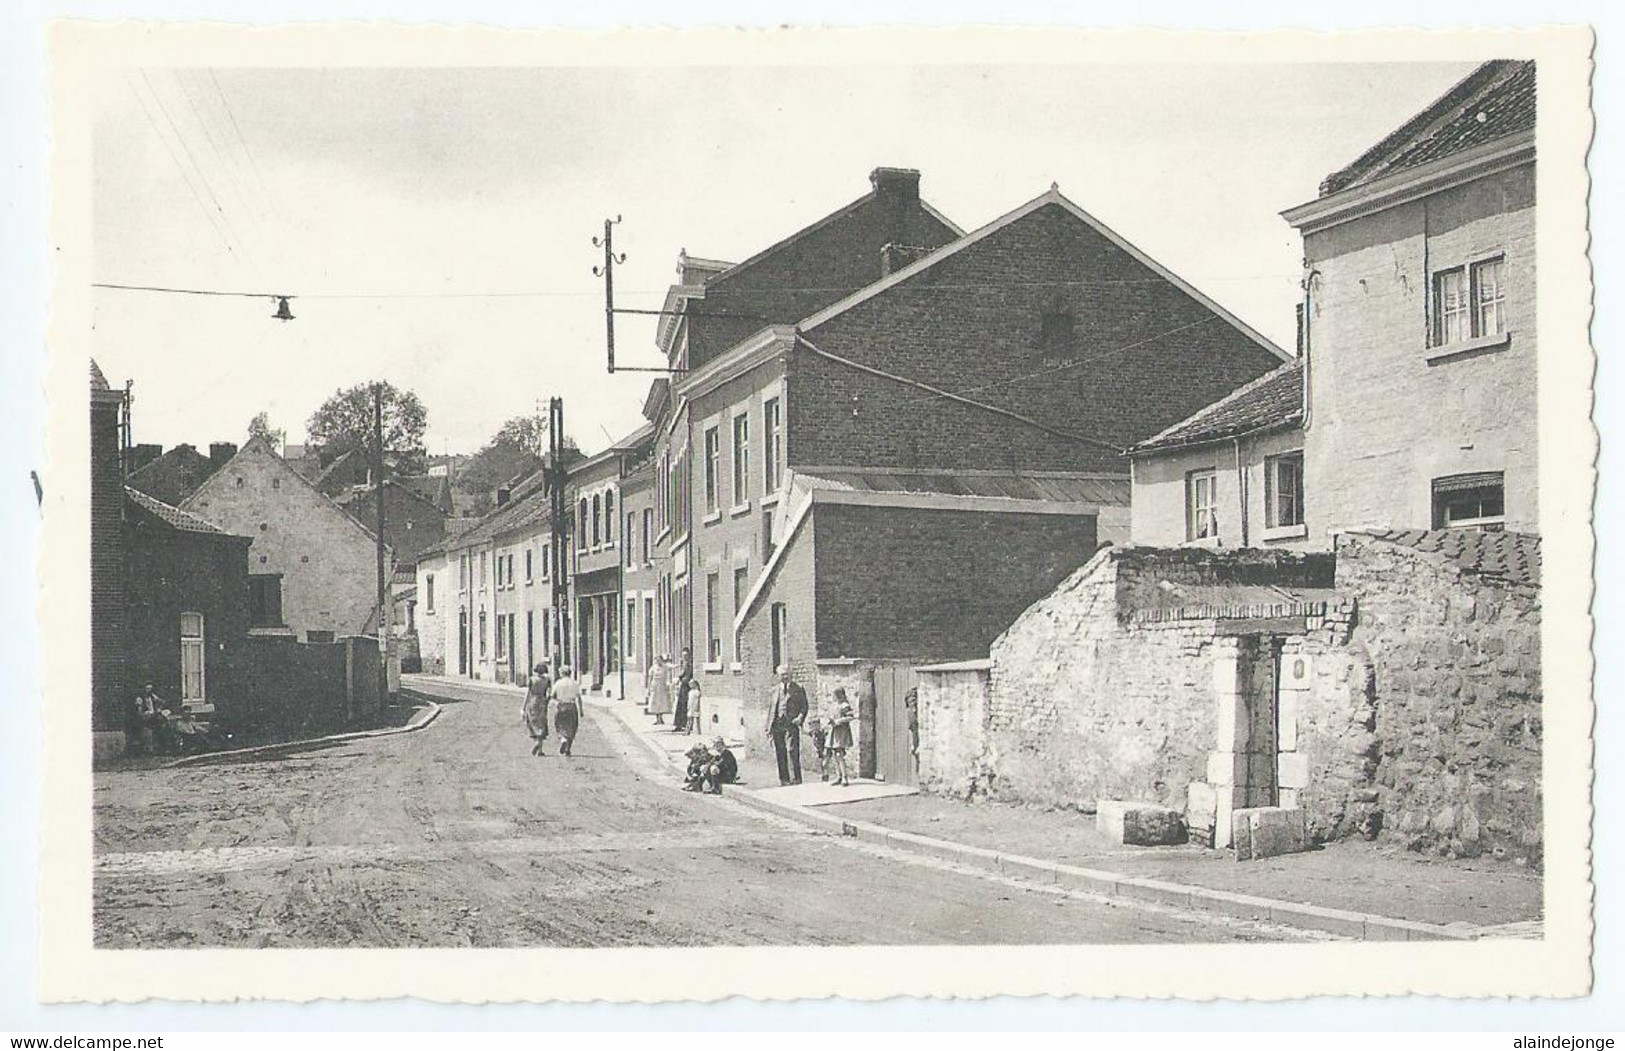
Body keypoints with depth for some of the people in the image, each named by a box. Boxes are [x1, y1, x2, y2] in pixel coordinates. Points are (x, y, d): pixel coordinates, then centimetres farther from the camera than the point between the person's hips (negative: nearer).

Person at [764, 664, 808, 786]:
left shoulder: (798, 688, 7)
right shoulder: (775, 690, 16)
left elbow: (804, 706, 6)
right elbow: (770, 708, 16)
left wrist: (800, 718, -12)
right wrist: (768, 727, 10)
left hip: (791, 724, -4)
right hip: (777, 725, 4)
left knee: (792, 751, -11)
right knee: (780, 753, 3)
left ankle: (795, 779, -8)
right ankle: (784, 780, 9)